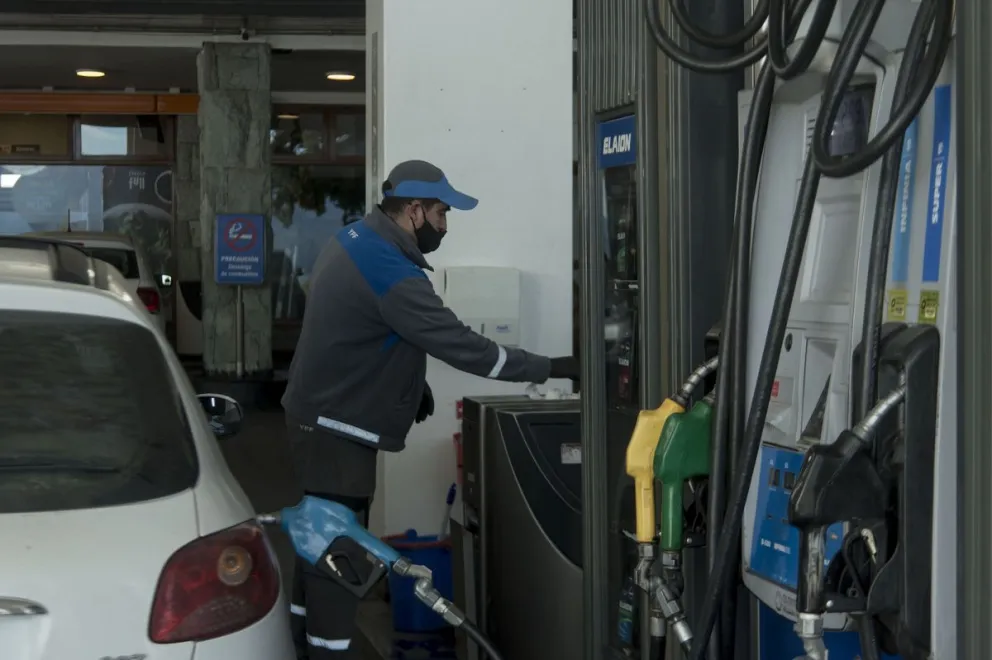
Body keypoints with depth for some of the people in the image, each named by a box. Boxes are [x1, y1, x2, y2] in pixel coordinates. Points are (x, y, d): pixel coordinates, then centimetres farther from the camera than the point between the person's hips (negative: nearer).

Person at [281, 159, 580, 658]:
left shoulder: (355, 242, 6)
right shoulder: (390, 273, -25)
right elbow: (463, 347, -25)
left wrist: (413, 381, 11)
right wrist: (551, 368, -18)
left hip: (321, 418, 10)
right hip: (337, 430, -10)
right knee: (340, 556, -7)